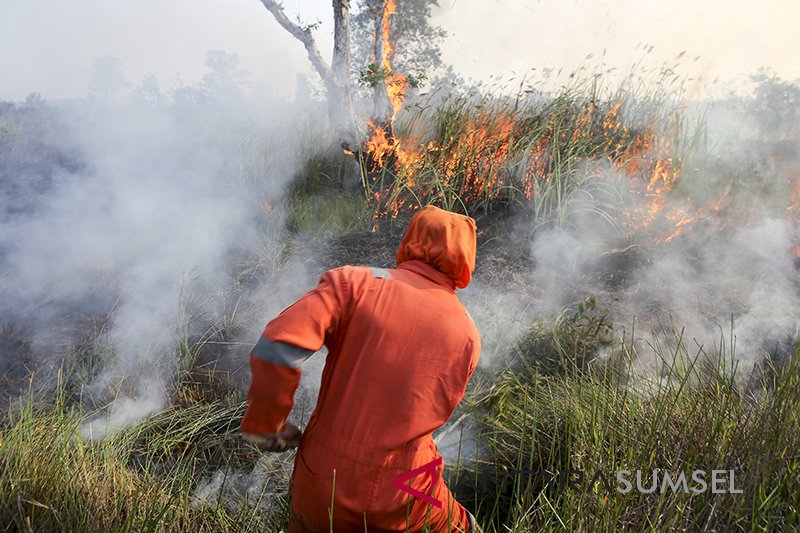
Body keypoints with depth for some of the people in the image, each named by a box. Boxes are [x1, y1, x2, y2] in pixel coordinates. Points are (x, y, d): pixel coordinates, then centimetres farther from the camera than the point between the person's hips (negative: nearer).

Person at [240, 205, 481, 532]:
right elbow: (432, 416, 6)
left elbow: (277, 347, -24)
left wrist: (263, 426, -8)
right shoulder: (468, 337, -3)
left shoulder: (355, 283, -11)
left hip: (322, 485, -1)